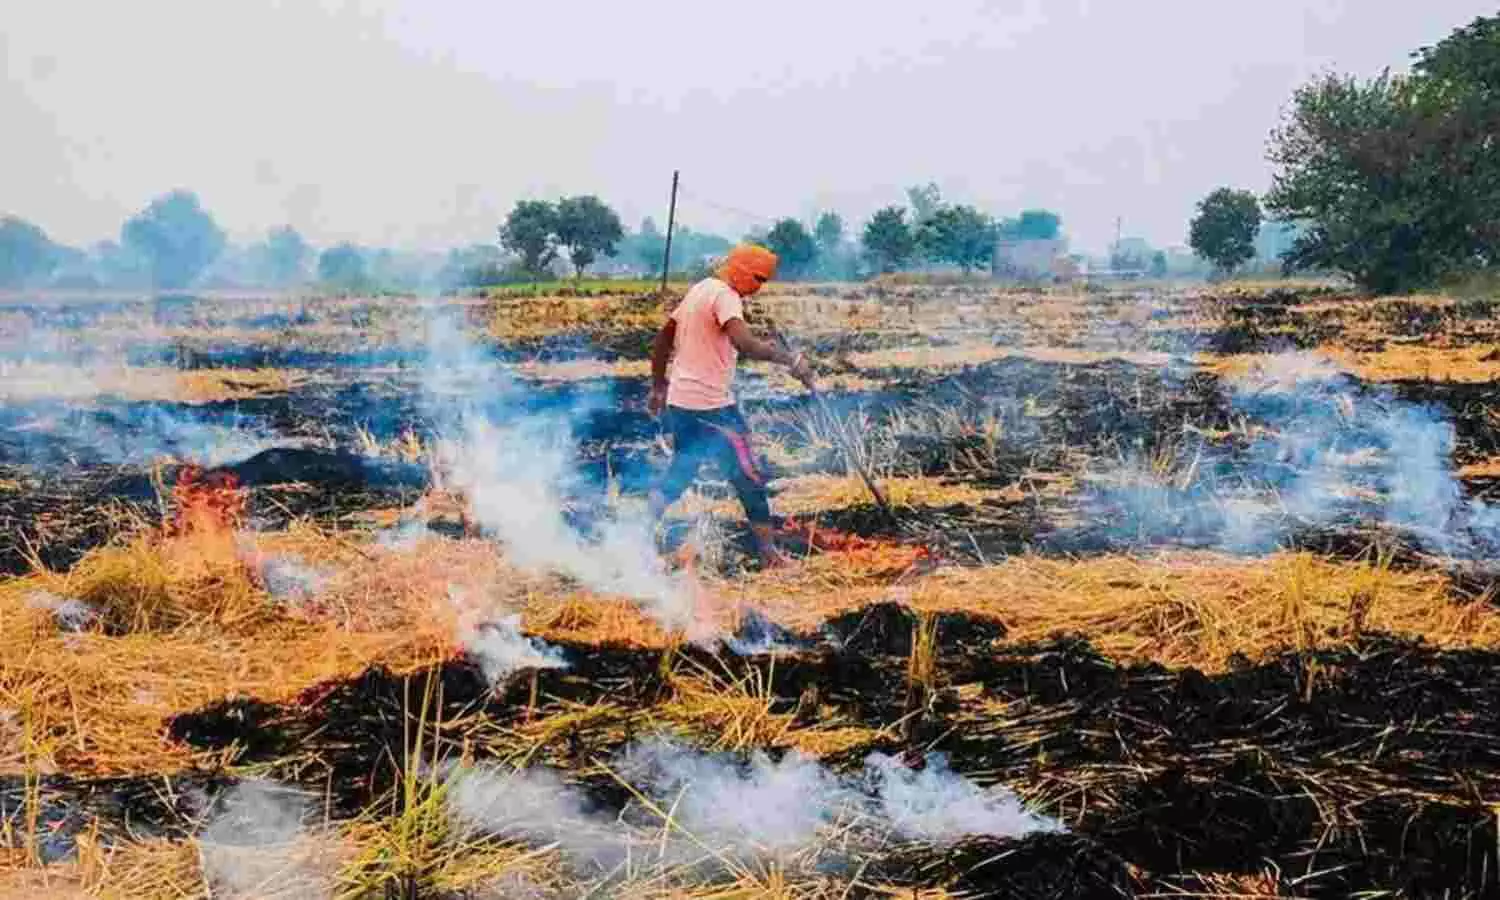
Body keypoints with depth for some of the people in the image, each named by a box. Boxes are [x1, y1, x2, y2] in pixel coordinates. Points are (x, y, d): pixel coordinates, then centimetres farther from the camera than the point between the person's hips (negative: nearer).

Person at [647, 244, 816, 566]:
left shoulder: (700, 289, 15)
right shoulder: (725, 295, -13)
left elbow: (663, 337, 21)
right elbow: (744, 343, -32)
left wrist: (659, 386, 26)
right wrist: (791, 359, -30)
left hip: (679, 400, 9)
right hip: (712, 406, -9)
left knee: (680, 471, 20)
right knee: (749, 478, 2)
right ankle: (768, 552, 7)